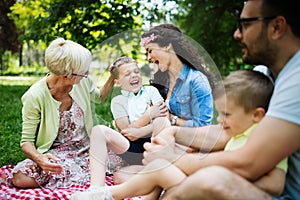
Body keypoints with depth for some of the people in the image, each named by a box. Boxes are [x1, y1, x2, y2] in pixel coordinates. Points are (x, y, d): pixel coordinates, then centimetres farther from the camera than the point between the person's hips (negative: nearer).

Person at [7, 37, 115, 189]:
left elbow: (99, 97, 19)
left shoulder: (83, 81, -6)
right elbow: (27, 141, -12)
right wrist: (39, 158, -34)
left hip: (86, 151, 3)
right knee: (20, 178, -31)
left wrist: (113, 77, 3)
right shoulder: (35, 96, -18)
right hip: (55, 155, -2)